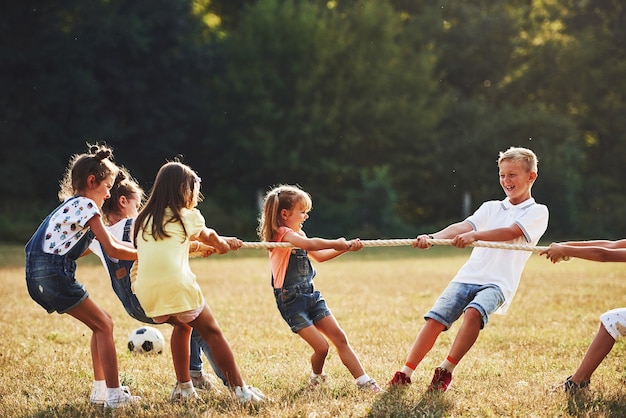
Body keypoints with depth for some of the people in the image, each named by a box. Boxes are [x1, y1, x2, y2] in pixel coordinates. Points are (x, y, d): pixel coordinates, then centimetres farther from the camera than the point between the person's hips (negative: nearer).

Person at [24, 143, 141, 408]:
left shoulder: (72, 205, 20)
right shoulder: (86, 205, -8)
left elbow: (104, 243, 27)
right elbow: (112, 250, -10)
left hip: (39, 275, 9)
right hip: (54, 273, -9)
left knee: (101, 324, 16)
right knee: (104, 326, -2)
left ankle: (101, 389, 18)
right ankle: (114, 395, -5)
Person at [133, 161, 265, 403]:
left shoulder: (143, 220, 22)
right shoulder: (188, 217, 12)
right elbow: (210, 238, 30)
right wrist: (224, 244, 56)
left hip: (146, 291, 5)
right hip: (176, 285, -5)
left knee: (182, 325, 29)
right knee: (212, 332, 9)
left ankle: (183, 388, 25)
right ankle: (240, 390, 6)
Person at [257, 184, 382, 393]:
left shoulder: (297, 234, 15)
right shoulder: (282, 233, -15)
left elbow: (319, 256, 23)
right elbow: (310, 244, -34)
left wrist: (345, 247, 11)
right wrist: (336, 243, -20)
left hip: (311, 295, 9)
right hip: (291, 300, -9)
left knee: (340, 338, 1)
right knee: (321, 347, -11)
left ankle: (364, 381, 2)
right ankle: (316, 376, 19)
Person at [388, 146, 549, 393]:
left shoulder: (537, 212, 5)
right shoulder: (491, 208, 20)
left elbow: (511, 232, -14)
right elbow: (462, 226, 3)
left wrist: (474, 235, -28)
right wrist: (432, 237, -16)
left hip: (498, 282, -4)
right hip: (468, 275, 4)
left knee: (474, 312, -33)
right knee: (435, 319, -12)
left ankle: (446, 371, -23)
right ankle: (405, 374, -5)